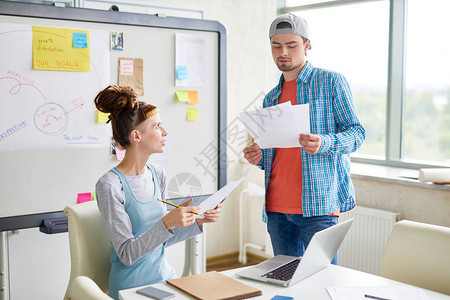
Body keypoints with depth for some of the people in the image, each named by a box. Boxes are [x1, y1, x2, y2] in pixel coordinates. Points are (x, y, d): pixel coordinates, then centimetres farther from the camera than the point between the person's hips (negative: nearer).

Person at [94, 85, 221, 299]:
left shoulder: (157, 175, 5)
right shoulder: (110, 185, -16)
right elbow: (126, 254, -17)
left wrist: (198, 222, 0)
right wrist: (167, 222, -28)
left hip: (164, 274, 7)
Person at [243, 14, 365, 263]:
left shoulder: (330, 82, 2)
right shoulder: (271, 98, 18)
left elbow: (357, 132, -3)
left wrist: (324, 143, -23)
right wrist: (259, 158, 1)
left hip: (317, 205, -5)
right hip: (276, 208, 6)